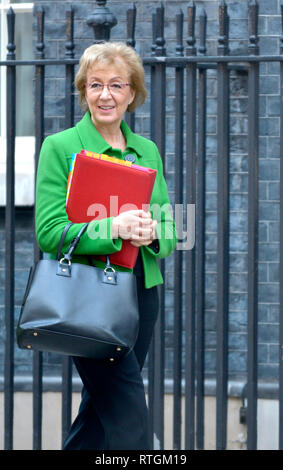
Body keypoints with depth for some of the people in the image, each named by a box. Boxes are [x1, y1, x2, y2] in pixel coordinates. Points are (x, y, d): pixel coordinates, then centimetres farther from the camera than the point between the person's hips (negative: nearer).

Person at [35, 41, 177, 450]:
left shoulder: (148, 150, 13)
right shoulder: (60, 147, -3)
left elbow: (169, 232, 13)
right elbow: (48, 231, -12)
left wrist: (152, 233, -12)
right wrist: (112, 228, -25)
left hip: (141, 291, 6)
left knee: (101, 409, 12)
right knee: (129, 419, -12)